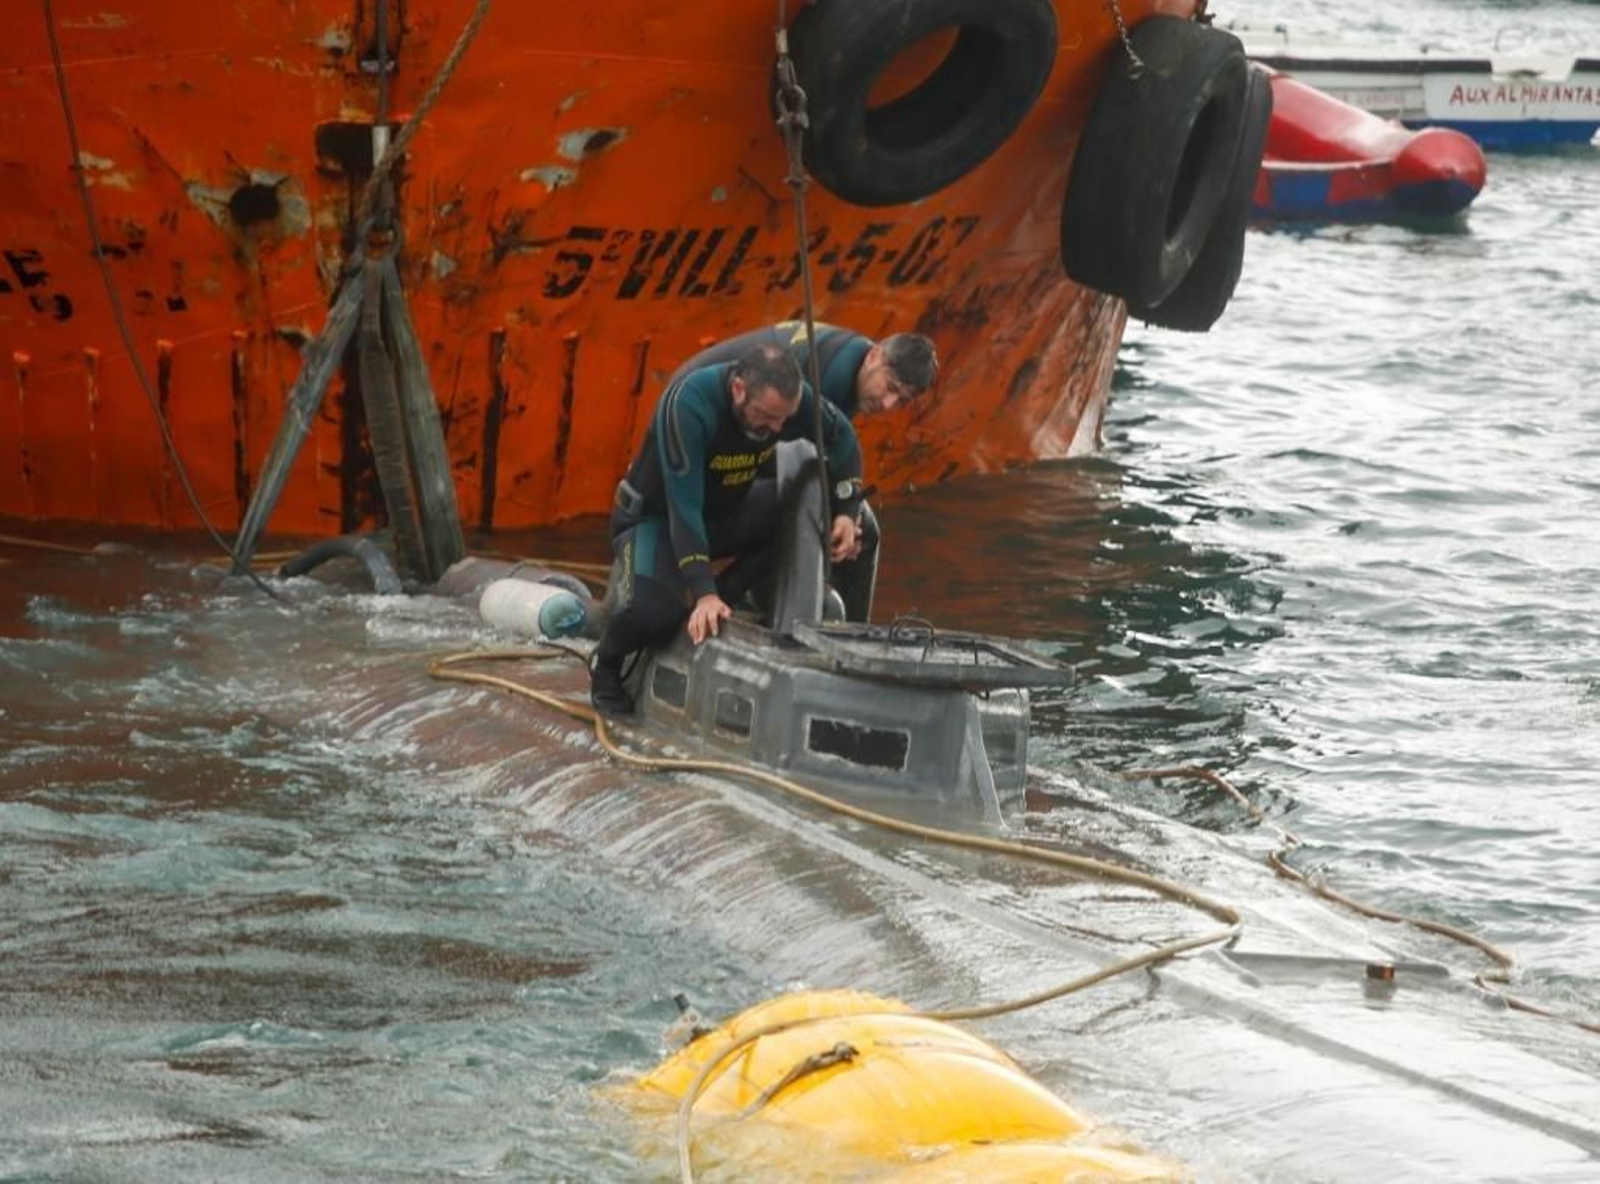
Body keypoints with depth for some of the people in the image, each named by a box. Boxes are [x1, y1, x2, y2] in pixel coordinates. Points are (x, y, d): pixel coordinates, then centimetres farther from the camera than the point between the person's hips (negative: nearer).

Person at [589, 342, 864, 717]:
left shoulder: (789, 397, -19)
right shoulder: (689, 402, -34)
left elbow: (841, 437, 1)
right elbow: (683, 505, -36)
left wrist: (846, 513, -13)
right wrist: (704, 592, -41)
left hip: (722, 512, 6)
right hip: (655, 516, -6)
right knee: (658, 610, -33)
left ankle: (726, 601, -5)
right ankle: (605, 664, 1)